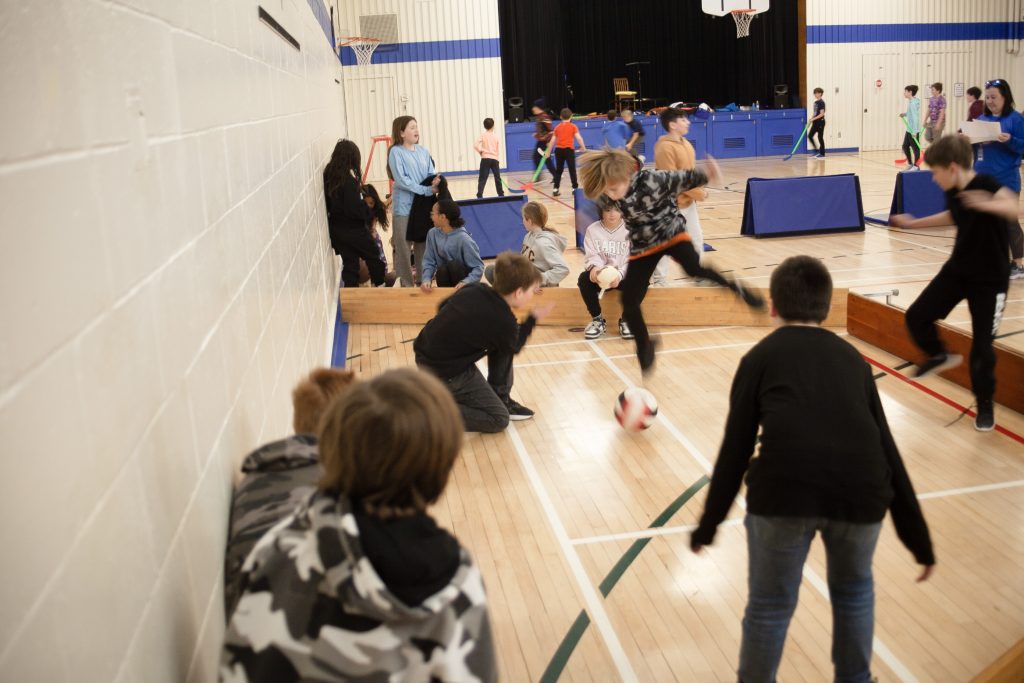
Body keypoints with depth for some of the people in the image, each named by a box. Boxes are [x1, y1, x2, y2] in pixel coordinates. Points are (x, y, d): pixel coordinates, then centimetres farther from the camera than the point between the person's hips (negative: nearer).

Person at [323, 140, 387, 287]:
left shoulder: (329, 175, 1)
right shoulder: (348, 178, -21)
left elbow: (329, 203, 7)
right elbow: (355, 208, -24)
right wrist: (368, 214, -8)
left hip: (335, 228, 7)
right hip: (352, 229, -6)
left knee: (349, 263, 13)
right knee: (373, 256, 15)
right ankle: (380, 286, 30)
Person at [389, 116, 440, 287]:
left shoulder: (423, 151, 9)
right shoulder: (396, 152, -8)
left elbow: (431, 174, 8)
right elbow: (401, 180, -15)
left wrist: (436, 181, -17)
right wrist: (427, 190, -18)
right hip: (404, 207, -5)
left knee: (423, 245, 12)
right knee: (403, 248, 1)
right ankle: (407, 284, 9)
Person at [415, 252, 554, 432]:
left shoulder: (475, 289, -3)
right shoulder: (504, 323, -21)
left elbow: (443, 306, 15)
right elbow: (514, 347, 3)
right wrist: (533, 318, 12)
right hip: (445, 373, -9)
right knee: (499, 419, -1)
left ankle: (501, 398, 24)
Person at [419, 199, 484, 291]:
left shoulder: (463, 239, -20)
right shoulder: (433, 234, -5)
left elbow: (478, 267, -19)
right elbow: (429, 261, -3)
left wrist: (466, 282, -37)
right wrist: (426, 279, -23)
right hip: (444, 275, 3)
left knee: (453, 265, -31)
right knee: (442, 270, -29)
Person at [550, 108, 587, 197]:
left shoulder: (557, 127, 10)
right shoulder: (573, 126, 2)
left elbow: (553, 141, 8)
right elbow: (579, 137, -8)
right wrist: (583, 147, 3)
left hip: (558, 149, 3)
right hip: (569, 149, -3)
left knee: (558, 170, 10)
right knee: (572, 169, 5)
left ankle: (555, 189, 6)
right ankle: (575, 187, 6)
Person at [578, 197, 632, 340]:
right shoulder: (592, 229, 2)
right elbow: (591, 256, -5)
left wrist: (620, 274, -30)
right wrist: (594, 267, -31)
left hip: (624, 276, -1)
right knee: (584, 278, -30)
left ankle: (625, 320, -9)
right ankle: (598, 320, -11)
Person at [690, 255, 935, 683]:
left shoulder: (761, 357, 16)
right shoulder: (852, 359, 24)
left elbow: (735, 449, 11)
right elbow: (886, 448, 22)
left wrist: (708, 525, 20)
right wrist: (919, 538, 26)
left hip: (784, 489, -3)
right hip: (860, 492, 3)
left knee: (769, 607, 18)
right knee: (854, 591, 31)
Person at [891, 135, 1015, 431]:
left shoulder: (985, 184, -25)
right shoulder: (952, 192, -3)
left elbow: (1014, 208, -45)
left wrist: (987, 205, -65)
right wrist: (913, 222, 25)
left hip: (990, 279, -6)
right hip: (957, 270, 6)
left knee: (982, 346, -3)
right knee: (916, 316, 2)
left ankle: (985, 404, 20)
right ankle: (938, 356, 32)